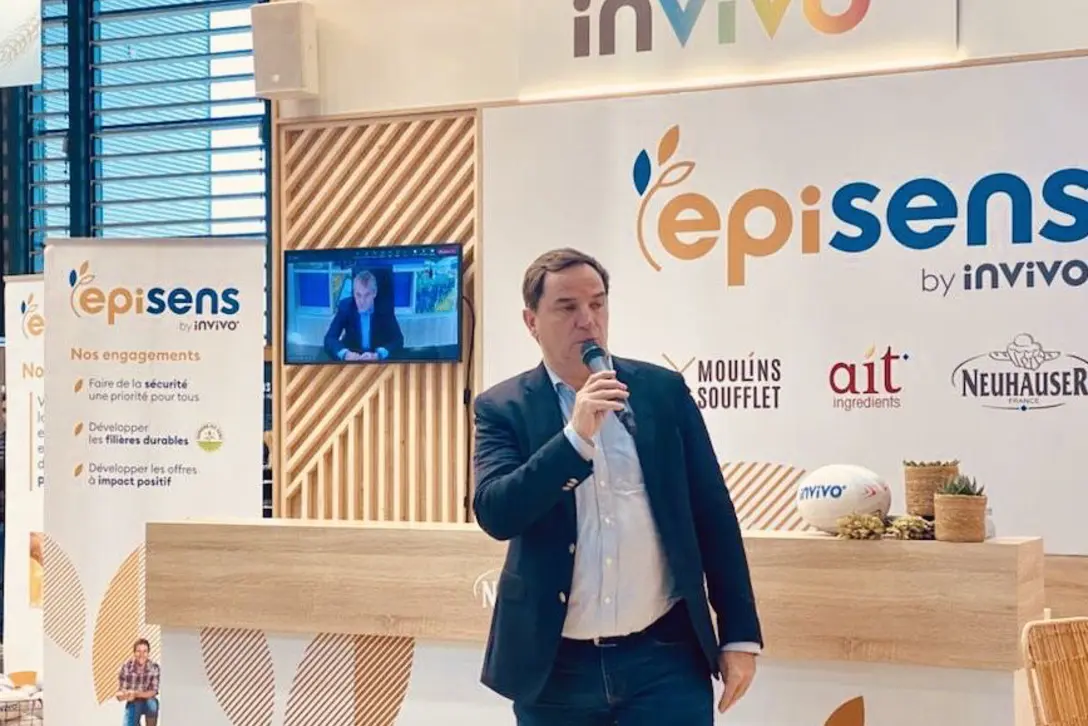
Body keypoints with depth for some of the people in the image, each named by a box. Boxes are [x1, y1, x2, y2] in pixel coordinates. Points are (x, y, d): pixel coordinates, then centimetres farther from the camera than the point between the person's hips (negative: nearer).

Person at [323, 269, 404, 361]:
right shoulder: (345, 306, -9)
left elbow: (398, 340, -16)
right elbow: (330, 338, -13)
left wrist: (378, 355, -34)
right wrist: (345, 353, -33)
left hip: (380, 361, 1)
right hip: (352, 359, -1)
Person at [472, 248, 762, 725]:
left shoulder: (663, 389, 4)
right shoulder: (503, 408, 0)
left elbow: (713, 514, 5)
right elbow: (495, 515, -14)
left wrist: (740, 633, 2)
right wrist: (576, 435, -22)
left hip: (666, 656, 0)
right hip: (557, 666, 0)